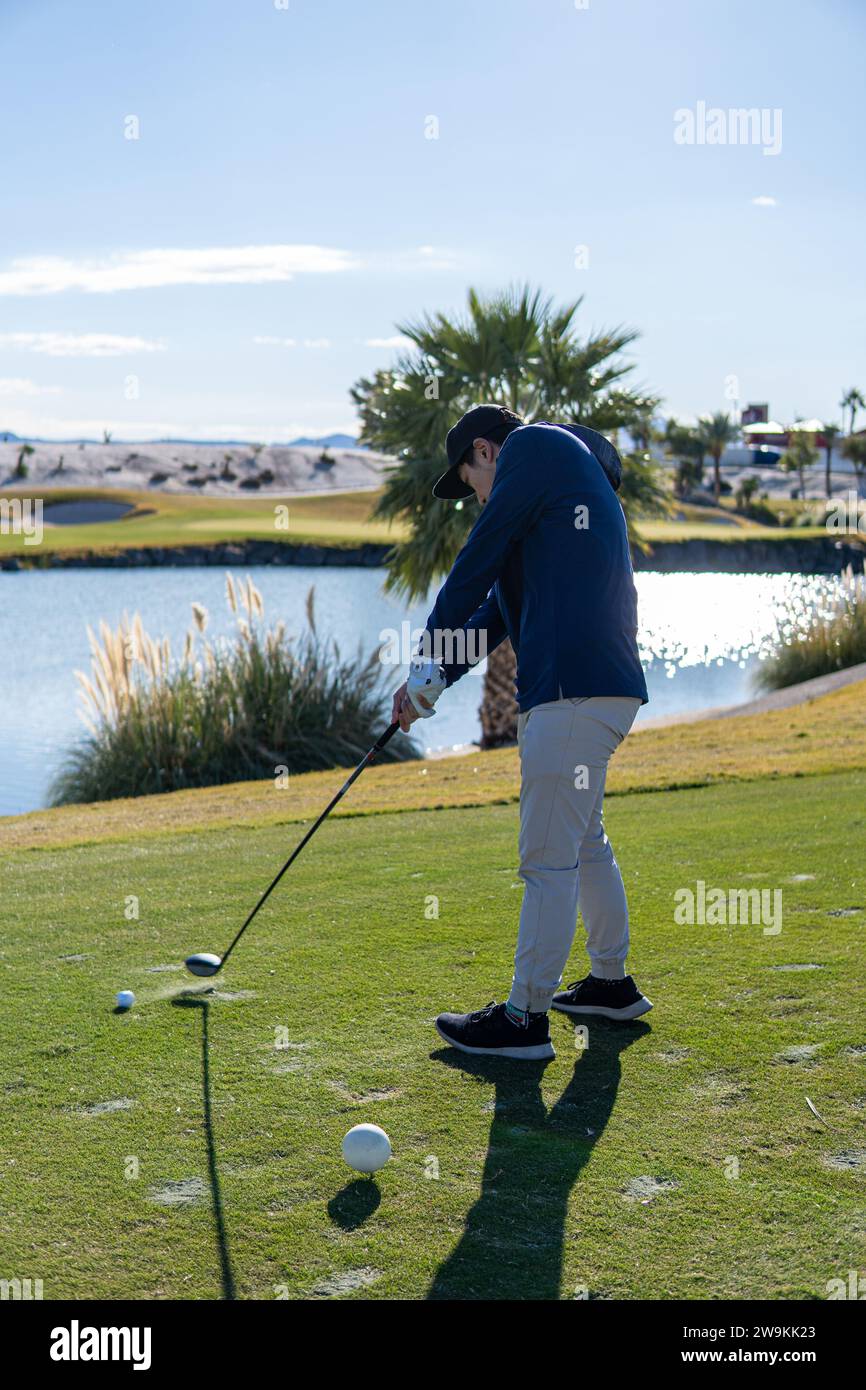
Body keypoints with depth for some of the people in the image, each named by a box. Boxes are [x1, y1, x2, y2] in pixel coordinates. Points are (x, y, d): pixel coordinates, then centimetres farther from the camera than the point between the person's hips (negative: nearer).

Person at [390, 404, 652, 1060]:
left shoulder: (534, 446, -1)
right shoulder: (573, 477, 28)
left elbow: (476, 564, -5)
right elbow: (500, 603, 23)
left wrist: (427, 663, 5)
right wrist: (435, 681, 17)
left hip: (572, 686, -10)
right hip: (608, 685, 10)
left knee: (549, 858, -6)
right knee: (585, 842, 21)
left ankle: (525, 1017, -1)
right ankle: (612, 982, 33)